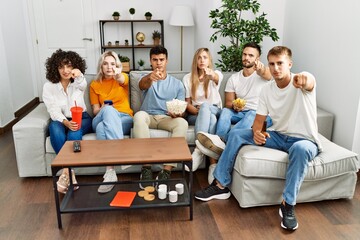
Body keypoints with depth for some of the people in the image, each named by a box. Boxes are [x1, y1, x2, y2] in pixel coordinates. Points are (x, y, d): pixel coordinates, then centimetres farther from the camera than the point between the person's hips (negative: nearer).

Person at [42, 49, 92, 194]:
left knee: (75, 132, -35)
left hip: (81, 118, 0)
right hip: (60, 120, 1)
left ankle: (65, 173, -30)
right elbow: (53, 111, -11)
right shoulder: (49, 86, -3)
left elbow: (83, 85, -31)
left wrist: (79, 77, -57)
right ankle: (68, 171, -37)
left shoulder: (78, 82, -3)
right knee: (55, 127, -35)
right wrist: (66, 122, -32)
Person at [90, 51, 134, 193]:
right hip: (102, 119, 1)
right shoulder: (94, 85, 17)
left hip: (124, 119, -1)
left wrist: (118, 75, -44)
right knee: (109, 110, -38)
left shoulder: (124, 77, 12)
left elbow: (121, 80, -18)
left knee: (102, 127, -37)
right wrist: (102, 109, -15)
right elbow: (95, 111, 11)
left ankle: (110, 171, -48)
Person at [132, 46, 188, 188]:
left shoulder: (177, 83, 12)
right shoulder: (147, 78, 7)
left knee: (182, 123, -33)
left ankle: (166, 171, -36)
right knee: (139, 115, -36)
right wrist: (149, 77, -47)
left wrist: (177, 113, -19)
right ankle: (146, 168, -36)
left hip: (167, 118, 1)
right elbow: (142, 85, -21)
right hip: (148, 116, 0)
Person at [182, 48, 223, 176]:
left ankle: (199, 151, -44)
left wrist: (211, 74, -50)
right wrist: (197, 110, -16)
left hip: (215, 111, 0)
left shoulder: (217, 74, 4)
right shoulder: (187, 78, 7)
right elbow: (188, 103, 5)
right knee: (211, 118, -37)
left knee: (205, 105, -38)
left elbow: (216, 78, -25)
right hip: (195, 114, 0)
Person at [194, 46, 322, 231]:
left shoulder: (301, 84, -16)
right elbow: (259, 120, 2)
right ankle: (221, 185, -2)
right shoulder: (267, 90, 0)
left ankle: (288, 205, -26)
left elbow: (309, 83, -42)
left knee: (300, 148, -41)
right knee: (236, 134, -8)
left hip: (304, 140, -5)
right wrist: (257, 132, -22)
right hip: (278, 136, 5)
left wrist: (304, 79, -68)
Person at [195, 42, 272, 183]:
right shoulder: (234, 78, 11)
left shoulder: (262, 73, -1)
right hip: (240, 114, 3)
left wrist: (262, 69, -53)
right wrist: (234, 107, -16)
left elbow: (268, 75, -28)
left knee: (251, 115, -38)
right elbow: (228, 103, 9)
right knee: (225, 111, -28)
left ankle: (221, 141, -55)